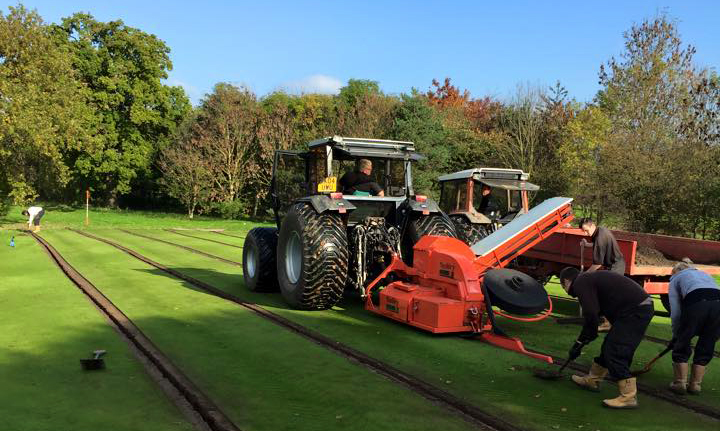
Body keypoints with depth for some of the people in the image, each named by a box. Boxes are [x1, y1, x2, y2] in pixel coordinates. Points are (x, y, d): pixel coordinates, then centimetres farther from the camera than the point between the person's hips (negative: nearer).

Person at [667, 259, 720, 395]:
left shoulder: (676, 278, 26)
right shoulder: (705, 274, 39)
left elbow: (675, 311, 17)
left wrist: (675, 335, 27)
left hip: (696, 303, -4)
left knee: (682, 344, 15)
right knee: (706, 348, 19)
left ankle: (680, 383, 19)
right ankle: (695, 385, 25)